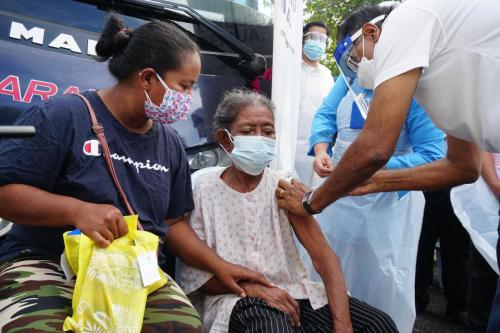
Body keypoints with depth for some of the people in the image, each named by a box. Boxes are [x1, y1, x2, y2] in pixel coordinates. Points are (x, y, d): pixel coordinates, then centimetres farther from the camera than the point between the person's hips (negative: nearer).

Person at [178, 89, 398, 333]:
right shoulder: (203, 189, -3)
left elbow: (324, 256, -6)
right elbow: (195, 275, -2)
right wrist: (250, 287, -17)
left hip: (293, 292, 4)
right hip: (237, 300, -4)